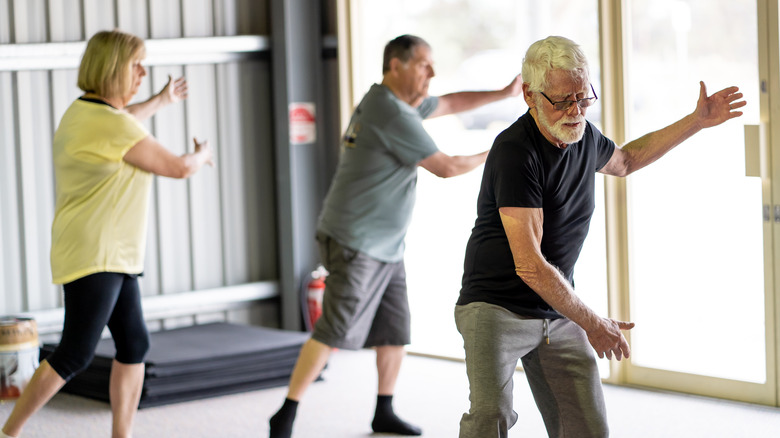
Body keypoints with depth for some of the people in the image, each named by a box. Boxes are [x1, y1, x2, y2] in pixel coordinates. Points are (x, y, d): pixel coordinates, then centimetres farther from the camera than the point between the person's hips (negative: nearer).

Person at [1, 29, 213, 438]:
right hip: (93, 255, -10)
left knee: (134, 344, 7)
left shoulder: (84, 111, 11)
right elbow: (178, 167, -13)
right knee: (74, 356, -8)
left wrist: (160, 100, 51)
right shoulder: (111, 125, -19)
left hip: (112, 256, 10)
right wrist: (201, 155, 11)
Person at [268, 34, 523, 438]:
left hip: (387, 245, 10)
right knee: (335, 330, -12)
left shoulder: (397, 101, 11)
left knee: (395, 329, 9)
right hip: (356, 242, -10)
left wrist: (504, 93, 21)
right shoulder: (392, 113, -19)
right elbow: (446, 167, -16)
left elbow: (448, 104, 26)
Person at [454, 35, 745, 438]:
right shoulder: (515, 152, -21)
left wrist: (697, 121, 27)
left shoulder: (583, 135, 4)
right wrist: (592, 324, -14)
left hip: (559, 315, 7)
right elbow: (529, 266, -24)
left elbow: (624, 161, 32)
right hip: (496, 309, -7)